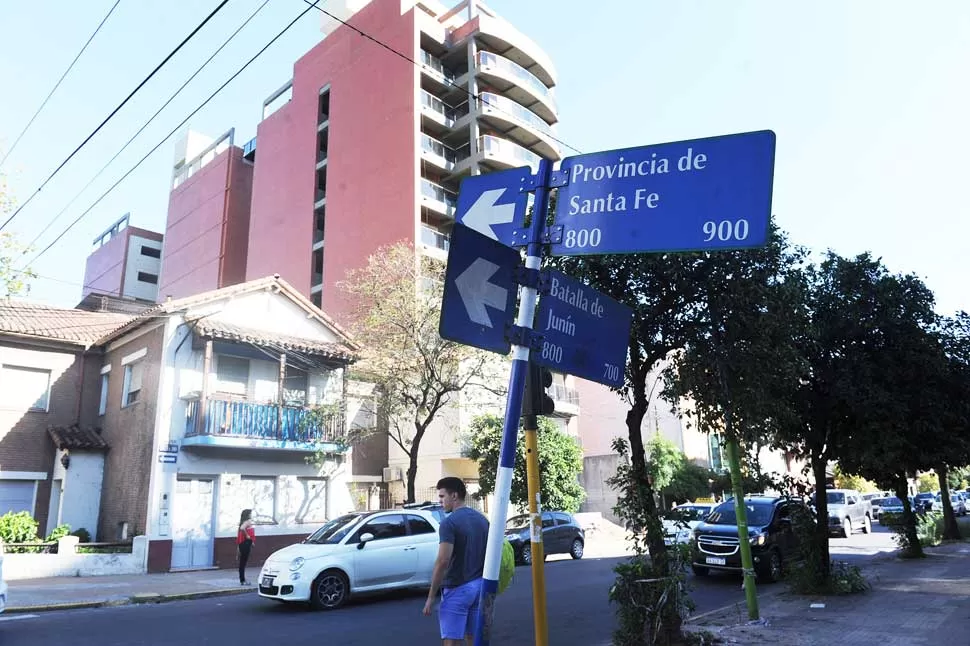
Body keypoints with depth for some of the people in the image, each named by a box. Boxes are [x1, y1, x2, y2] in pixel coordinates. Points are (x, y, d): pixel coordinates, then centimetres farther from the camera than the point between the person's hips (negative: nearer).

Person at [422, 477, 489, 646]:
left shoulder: (449, 522, -15)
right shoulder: (482, 519, 8)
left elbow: (442, 562, -19)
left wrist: (431, 596, -13)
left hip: (457, 589, -7)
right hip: (479, 586, 7)